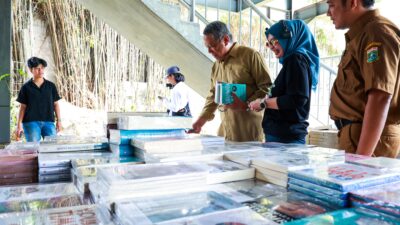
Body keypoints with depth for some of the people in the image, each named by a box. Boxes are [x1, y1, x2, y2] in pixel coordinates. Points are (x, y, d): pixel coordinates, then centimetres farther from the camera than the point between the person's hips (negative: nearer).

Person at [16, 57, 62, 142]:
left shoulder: (51, 86, 7)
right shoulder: (26, 87, 4)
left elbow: (56, 104, 9)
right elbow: (23, 107, 5)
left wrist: (59, 120, 2)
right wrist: (19, 124, -1)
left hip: (48, 122, 1)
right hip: (31, 122, -1)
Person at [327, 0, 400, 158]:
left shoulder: (376, 32, -14)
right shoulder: (362, 34, 17)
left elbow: (380, 98, -24)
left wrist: (361, 157, -25)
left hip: (371, 138, -9)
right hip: (359, 133, 9)